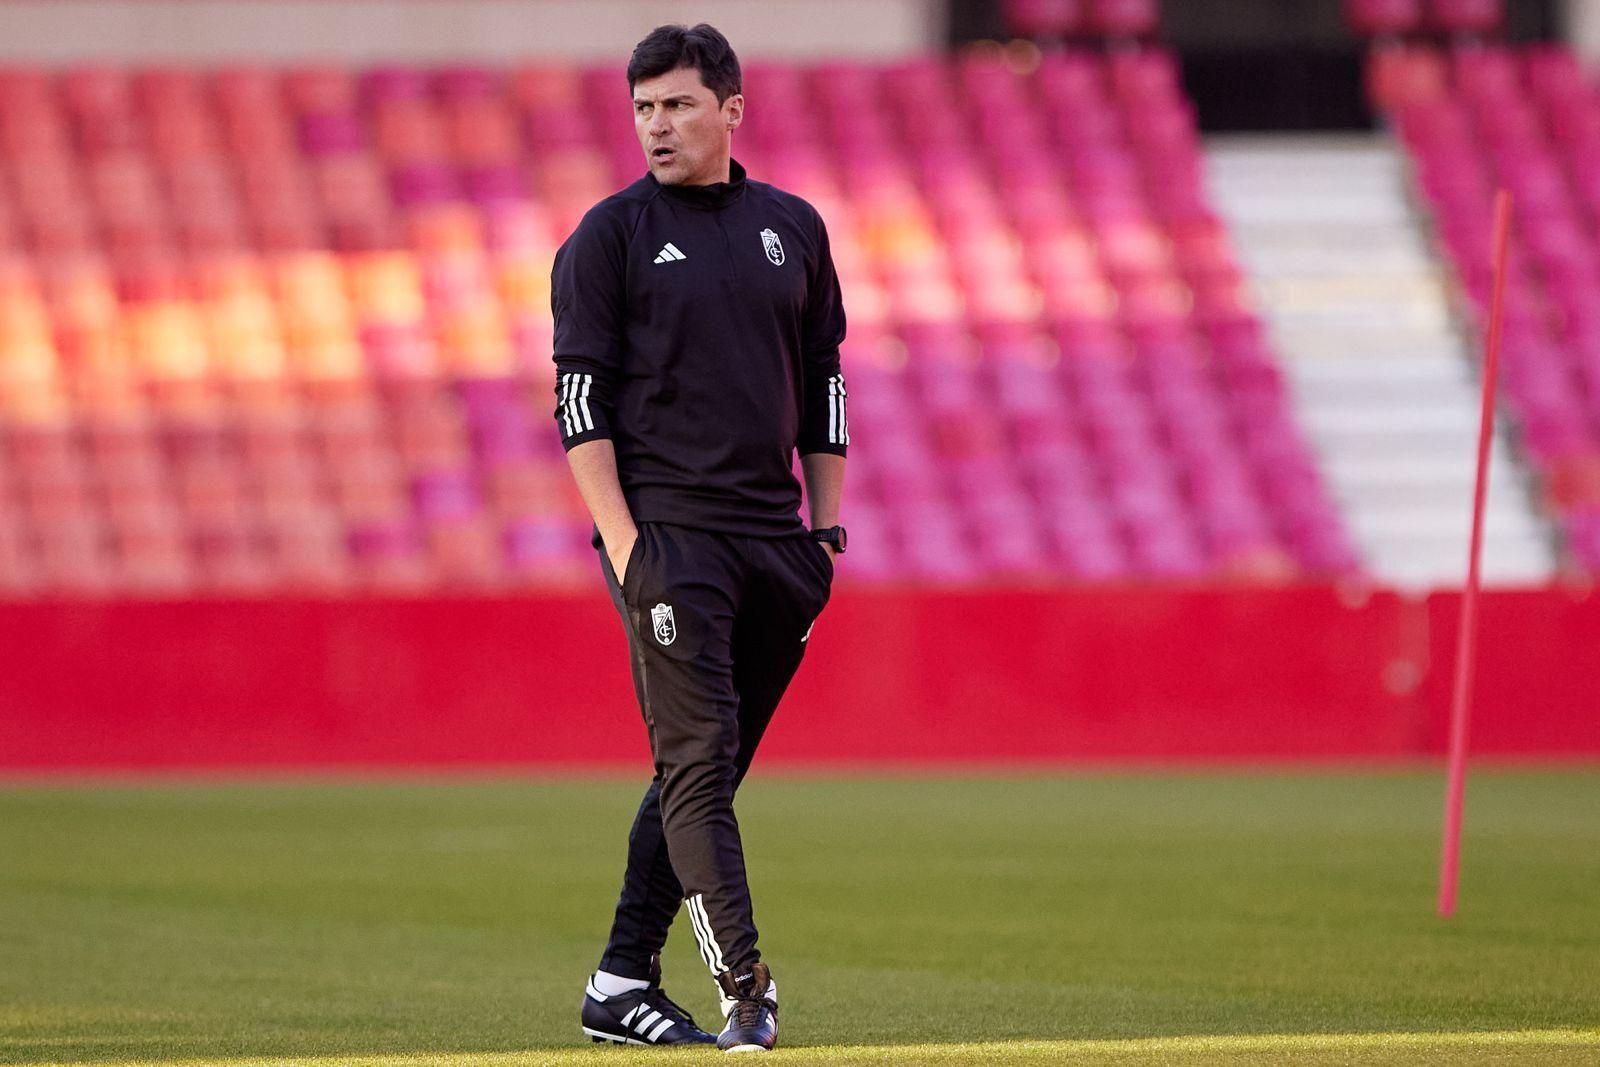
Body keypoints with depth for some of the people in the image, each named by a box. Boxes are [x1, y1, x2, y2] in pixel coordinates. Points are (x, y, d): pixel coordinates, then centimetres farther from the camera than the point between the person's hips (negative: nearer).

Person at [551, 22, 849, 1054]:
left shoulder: (793, 228, 13)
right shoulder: (610, 234, 1)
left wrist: (827, 526, 12)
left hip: (776, 542, 5)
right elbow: (581, 398, -4)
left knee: (705, 769, 7)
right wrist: (622, 542, -13)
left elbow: (823, 385, 19)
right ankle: (746, 988, -19)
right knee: (697, 758, -12)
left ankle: (623, 984, 14)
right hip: (668, 533, -5)